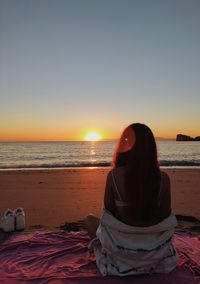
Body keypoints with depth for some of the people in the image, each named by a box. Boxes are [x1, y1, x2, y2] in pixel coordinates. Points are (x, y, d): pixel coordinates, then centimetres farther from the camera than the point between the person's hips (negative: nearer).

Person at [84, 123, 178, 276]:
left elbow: (108, 211, -9)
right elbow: (165, 216, -6)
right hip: (154, 250, 1)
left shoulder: (114, 175, -20)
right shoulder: (163, 177, -16)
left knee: (90, 219, 26)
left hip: (121, 247, -1)